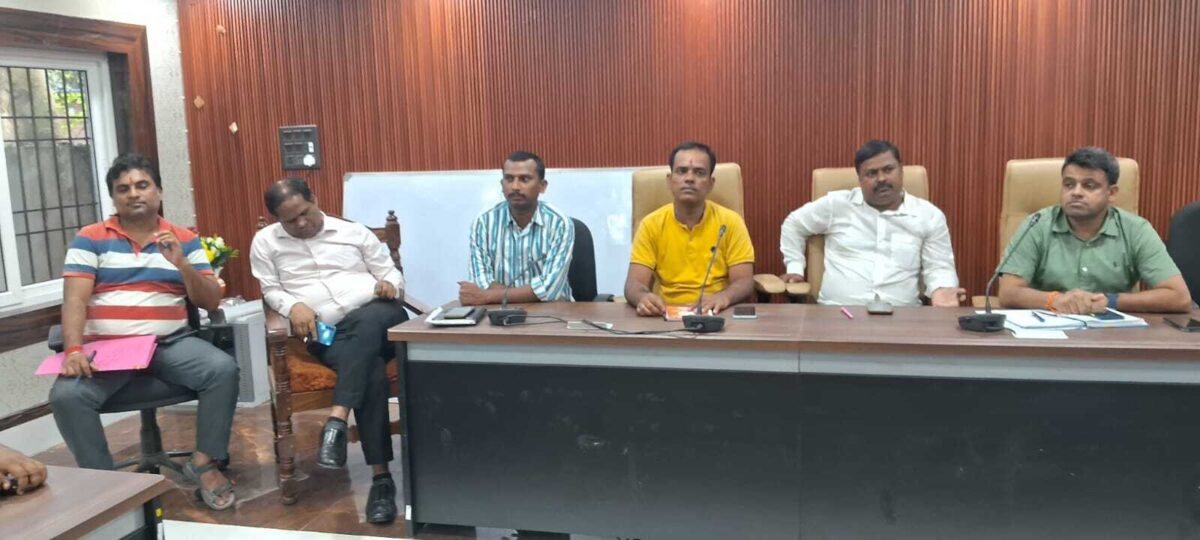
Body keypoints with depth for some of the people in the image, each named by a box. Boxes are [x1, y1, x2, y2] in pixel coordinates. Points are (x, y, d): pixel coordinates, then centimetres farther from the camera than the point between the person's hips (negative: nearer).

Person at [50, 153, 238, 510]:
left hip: (170, 344, 1)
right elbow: (75, 300, -4)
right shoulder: (90, 239, 6)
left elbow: (211, 302, 5)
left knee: (224, 369, -25)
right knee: (66, 395, -29)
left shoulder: (184, 240, 10)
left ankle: (204, 462, -7)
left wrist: (180, 263, -12)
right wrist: (73, 350, -21)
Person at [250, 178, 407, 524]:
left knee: (366, 321, -40)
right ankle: (381, 477, -31)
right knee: (372, 374, -33)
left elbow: (392, 273, 16)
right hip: (328, 334, -1)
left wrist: (390, 285, -8)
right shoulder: (266, 242, 15)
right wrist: (293, 306, -7)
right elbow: (271, 291, 15)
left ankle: (337, 421, -44)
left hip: (379, 318, 1)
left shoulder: (354, 232, 15)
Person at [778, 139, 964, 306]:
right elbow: (793, 224, 20)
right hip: (836, 311, -1)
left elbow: (939, 267, 9)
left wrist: (940, 290, -13)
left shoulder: (930, 216, 9)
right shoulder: (836, 204, 7)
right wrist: (795, 267, 13)